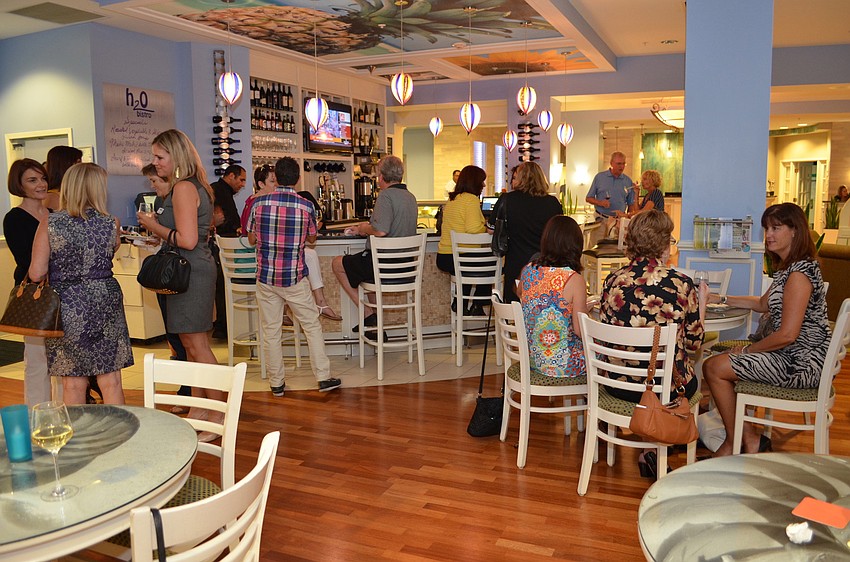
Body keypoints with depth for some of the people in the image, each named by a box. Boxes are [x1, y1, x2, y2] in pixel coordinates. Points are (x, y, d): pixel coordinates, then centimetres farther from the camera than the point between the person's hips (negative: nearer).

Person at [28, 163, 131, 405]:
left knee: (73, 383, 10)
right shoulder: (111, 224, -4)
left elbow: (36, 273, -7)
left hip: (66, 306, 0)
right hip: (105, 302, 1)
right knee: (110, 382, 8)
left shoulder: (49, 224, -7)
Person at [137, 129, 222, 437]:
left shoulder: (183, 188, -16)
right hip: (195, 270, 10)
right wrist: (157, 226, 12)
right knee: (191, 343, 14)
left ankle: (219, 415, 4)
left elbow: (187, 240, -23)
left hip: (191, 272, -10)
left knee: (197, 344, -4)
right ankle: (198, 408, 24)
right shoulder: (193, 186, 16)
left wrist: (155, 226, -9)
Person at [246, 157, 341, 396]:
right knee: (312, 325, 11)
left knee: (271, 331, 10)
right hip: (295, 277, -1)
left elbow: (251, 239, 5)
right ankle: (323, 377, 13)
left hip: (266, 276, 1)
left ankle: (276, 383, 18)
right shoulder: (306, 206, -8)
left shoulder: (259, 203, -6)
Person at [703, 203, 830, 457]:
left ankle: (735, 443, 6)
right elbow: (763, 304, 27)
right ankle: (748, 439, 12)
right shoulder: (788, 267, 13)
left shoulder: (800, 271, -20)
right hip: (792, 357, 11)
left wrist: (746, 350, -10)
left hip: (801, 363, -11)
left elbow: (787, 335, -24)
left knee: (713, 367, -11)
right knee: (719, 358, 13)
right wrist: (721, 299, 21)